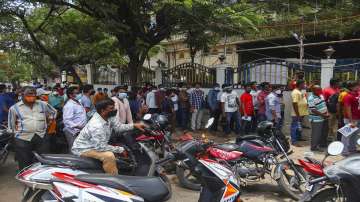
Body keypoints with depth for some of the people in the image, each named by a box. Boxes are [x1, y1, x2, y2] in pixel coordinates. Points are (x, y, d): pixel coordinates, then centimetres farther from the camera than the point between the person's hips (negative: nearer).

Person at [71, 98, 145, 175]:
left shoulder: (109, 117, -9)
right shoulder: (96, 126, -34)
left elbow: (118, 127, -1)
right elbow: (101, 147, -32)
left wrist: (134, 125, -12)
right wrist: (120, 150, -24)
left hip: (96, 145, 10)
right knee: (109, 156, -29)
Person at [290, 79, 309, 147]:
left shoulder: (300, 91, 13)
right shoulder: (295, 92, -19)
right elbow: (294, 104, -24)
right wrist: (297, 114, -25)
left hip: (302, 113, 10)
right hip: (297, 114, -10)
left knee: (299, 127, 21)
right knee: (295, 127, -4)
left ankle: (298, 138, 34)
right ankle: (294, 141, 0)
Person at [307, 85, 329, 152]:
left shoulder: (321, 96, 8)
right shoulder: (311, 99, -20)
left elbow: (324, 105, 18)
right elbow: (313, 110, -23)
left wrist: (327, 113, 3)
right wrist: (323, 115, -21)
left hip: (324, 118, 10)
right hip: (316, 119, -9)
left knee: (325, 131, 21)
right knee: (316, 133, -2)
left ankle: (323, 144, 38)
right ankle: (314, 147, 10)